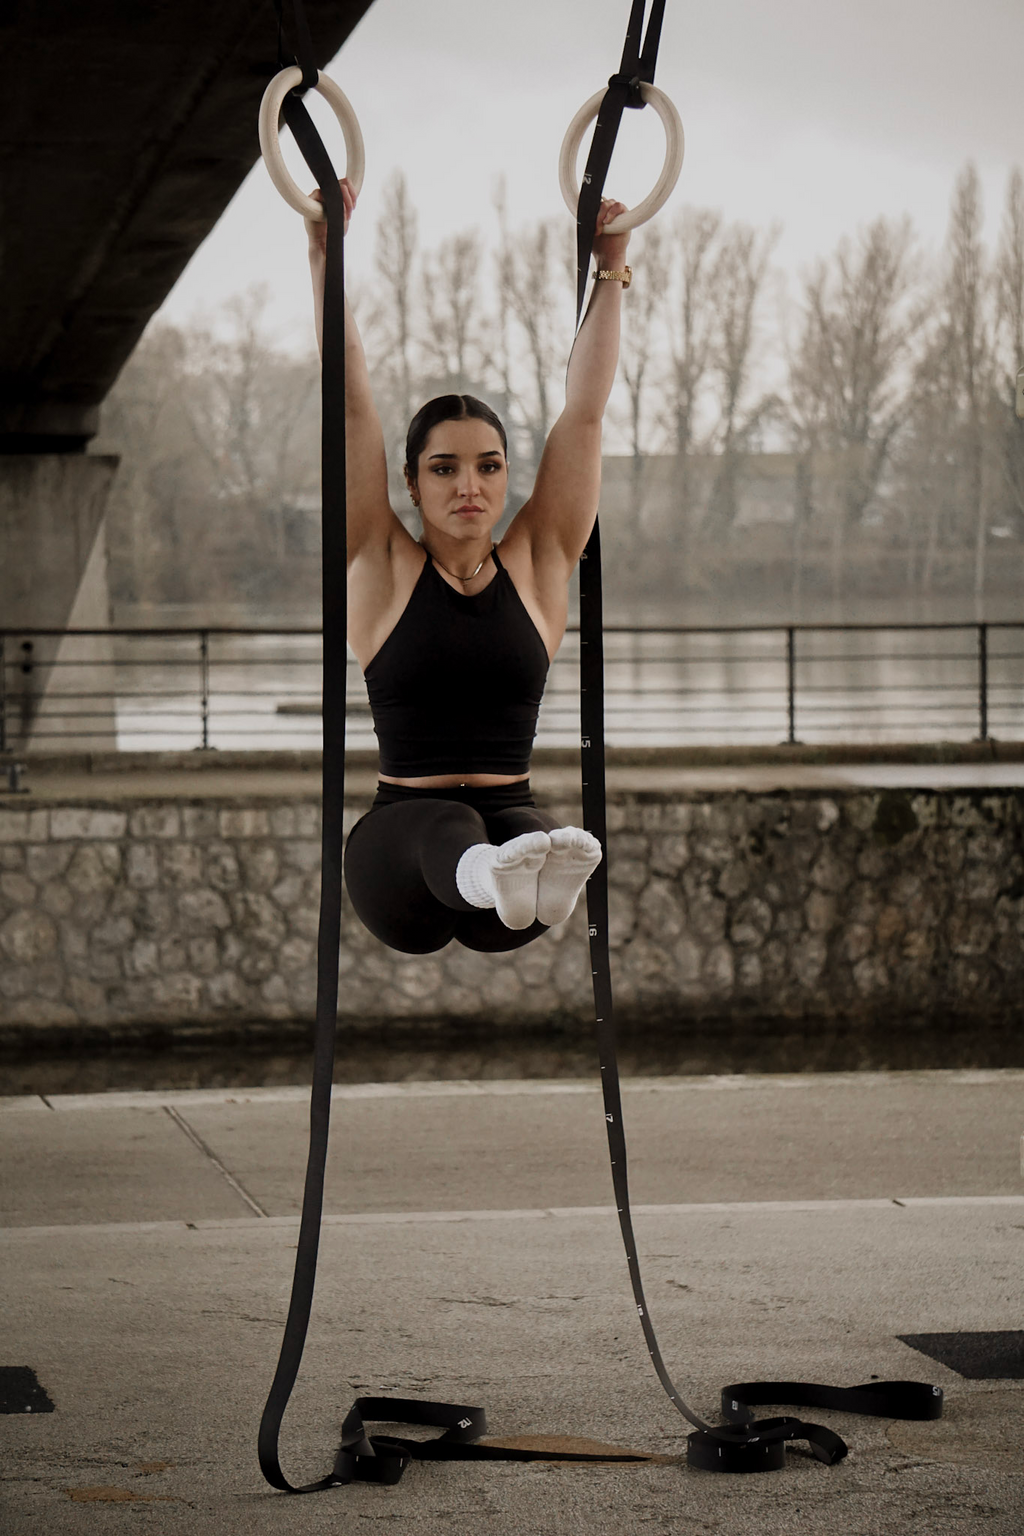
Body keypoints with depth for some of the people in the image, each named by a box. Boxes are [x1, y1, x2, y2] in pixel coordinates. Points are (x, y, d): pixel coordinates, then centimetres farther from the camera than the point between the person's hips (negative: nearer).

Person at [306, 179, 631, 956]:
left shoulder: (537, 568, 11)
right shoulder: (384, 570, 6)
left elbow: (584, 412, 9)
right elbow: (352, 401, 1)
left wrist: (611, 273, 8)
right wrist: (325, 256, -2)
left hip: (515, 812, 2)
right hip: (399, 832, -1)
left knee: (524, 831, -37)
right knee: (443, 829, -39)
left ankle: (526, 880, -72)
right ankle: (484, 872, -73)